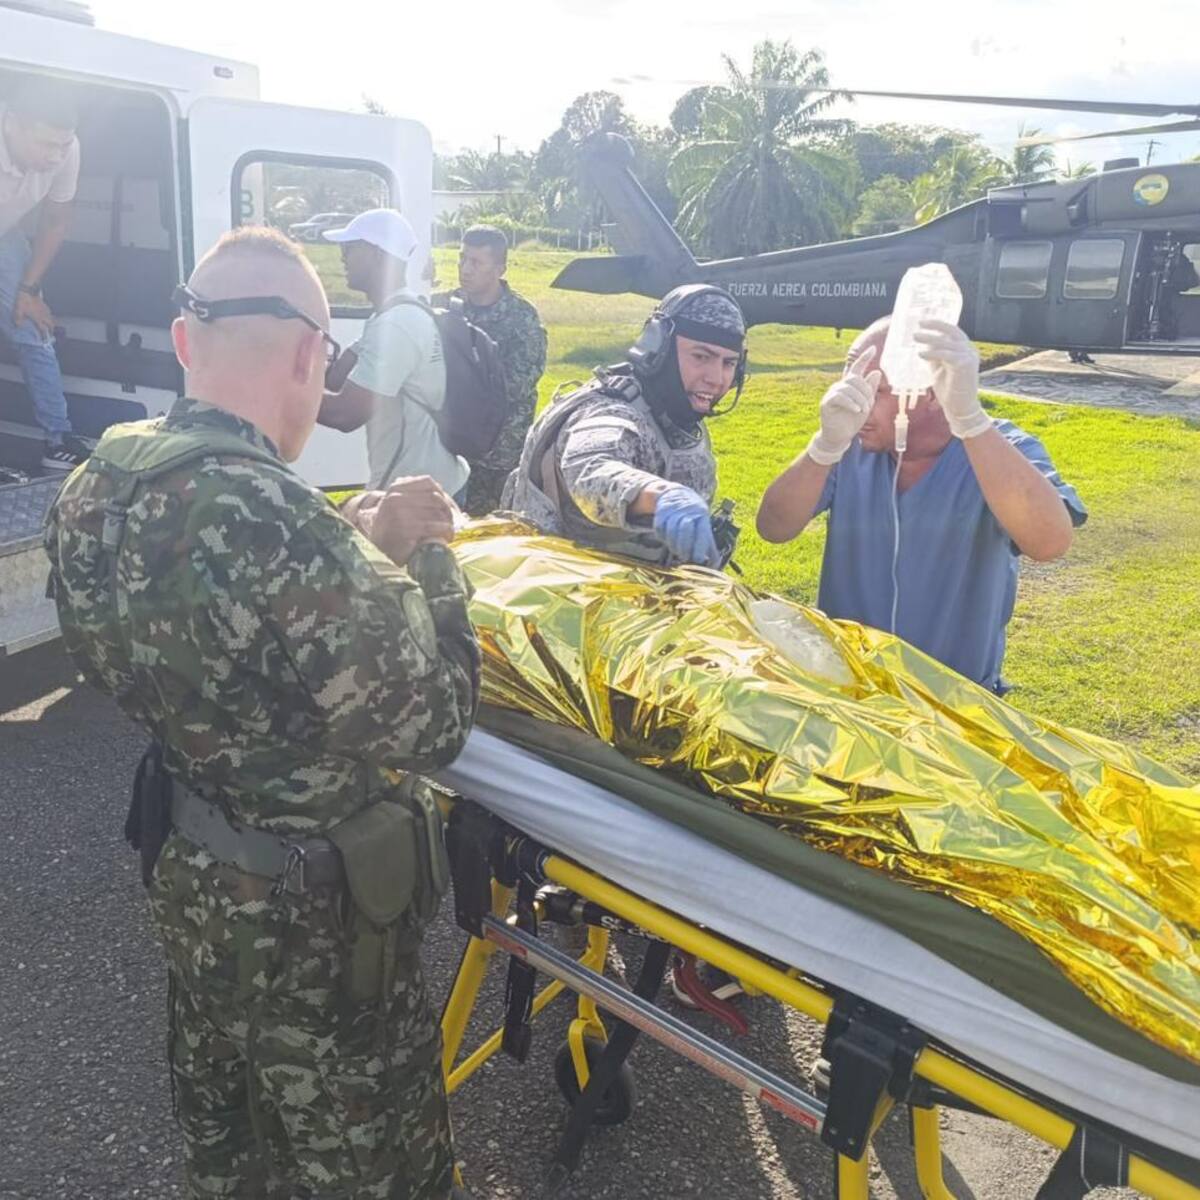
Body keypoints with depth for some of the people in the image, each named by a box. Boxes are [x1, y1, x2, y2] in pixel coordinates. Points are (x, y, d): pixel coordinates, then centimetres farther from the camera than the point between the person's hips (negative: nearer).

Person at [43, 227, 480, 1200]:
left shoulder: (95, 487, -9)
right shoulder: (278, 524, -35)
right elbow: (432, 724, -28)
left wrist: (351, 542, -3)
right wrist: (423, 555, -15)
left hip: (185, 869, 8)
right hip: (311, 916, -7)